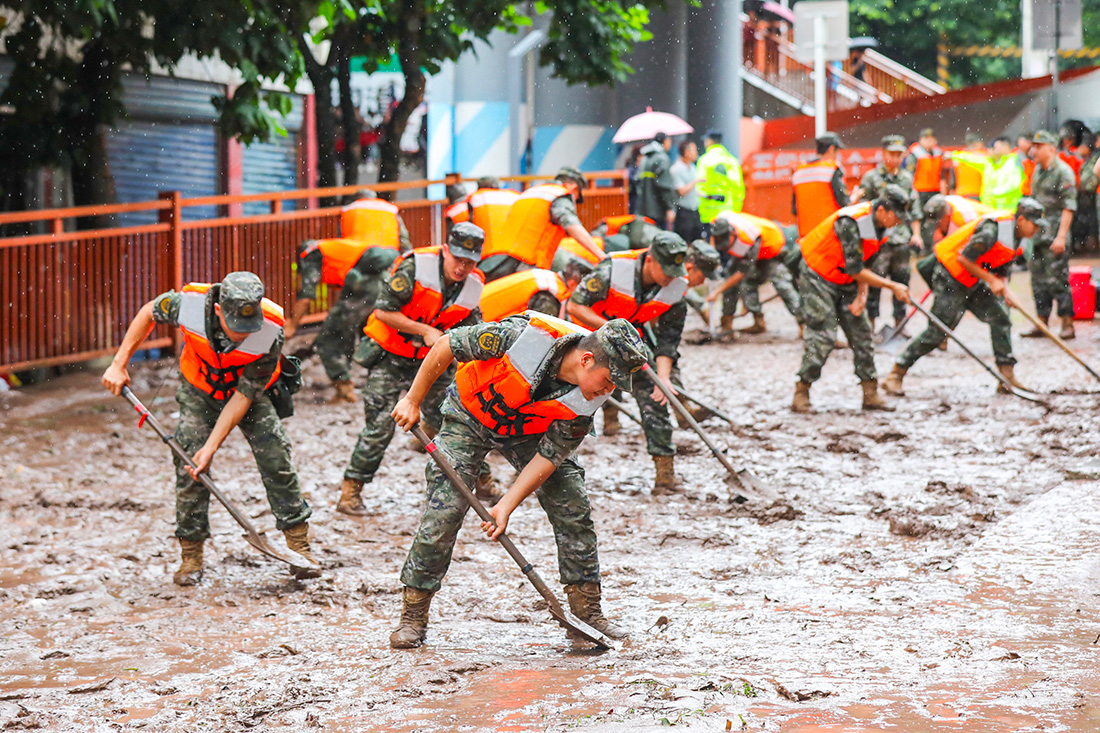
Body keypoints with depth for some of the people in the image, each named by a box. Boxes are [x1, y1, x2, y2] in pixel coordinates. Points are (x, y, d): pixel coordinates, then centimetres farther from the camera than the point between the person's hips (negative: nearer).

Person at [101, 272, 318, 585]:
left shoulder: (271, 332, -35)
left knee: (275, 459, -12)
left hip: (251, 394, -1)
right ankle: (191, 556, 3)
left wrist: (211, 447, -28)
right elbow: (149, 312, -9)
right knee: (189, 465, -9)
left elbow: (243, 396, -27)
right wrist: (119, 364, -10)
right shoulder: (190, 303, -34)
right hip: (199, 391, 1)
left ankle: (298, 542, 2)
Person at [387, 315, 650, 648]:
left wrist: (506, 505, -24)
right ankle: (413, 617, -1)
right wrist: (413, 401, -16)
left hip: (528, 432, 4)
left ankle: (587, 609, 9)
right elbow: (445, 347, -25)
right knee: (443, 511, -14)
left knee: (574, 507, -5)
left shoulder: (586, 401, -24)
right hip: (470, 416, -4)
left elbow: (549, 455, -17)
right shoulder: (524, 334, -38)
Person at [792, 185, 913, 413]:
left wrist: (861, 295, -10)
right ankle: (801, 393, -6)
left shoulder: (878, 225, -3)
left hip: (845, 283, 8)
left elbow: (863, 265, 4)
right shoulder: (852, 223, -30)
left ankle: (870, 394, 7)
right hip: (818, 278, -8)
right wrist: (892, 286, -24)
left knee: (861, 332, 3)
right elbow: (855, 270, -28)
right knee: (823, 334, -14)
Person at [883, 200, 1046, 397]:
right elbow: (964, 258, -25)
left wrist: (1004, 288, -7)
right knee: (938, 330, -11)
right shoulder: (993, 229, -25)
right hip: (950, 277, -9)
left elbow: (1001, 269, 13)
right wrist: (991, 280, -20)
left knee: (1000, 317, 1)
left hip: (973, 282, 9)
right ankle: (894, 376, -5)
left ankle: (1006, 377, 7)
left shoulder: (1016, 235, 6)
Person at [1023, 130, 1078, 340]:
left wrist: (1061, 236, -20)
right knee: (1038, 280, 9)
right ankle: (1042, 324, 15)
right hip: (1038, 233, 8)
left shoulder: (1063, 171, -11)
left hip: (1055, 233, -8)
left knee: (1056, 280, -8)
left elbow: (1069, 207, -15)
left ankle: (1067, 324, -2)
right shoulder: (1037, 171, 16)